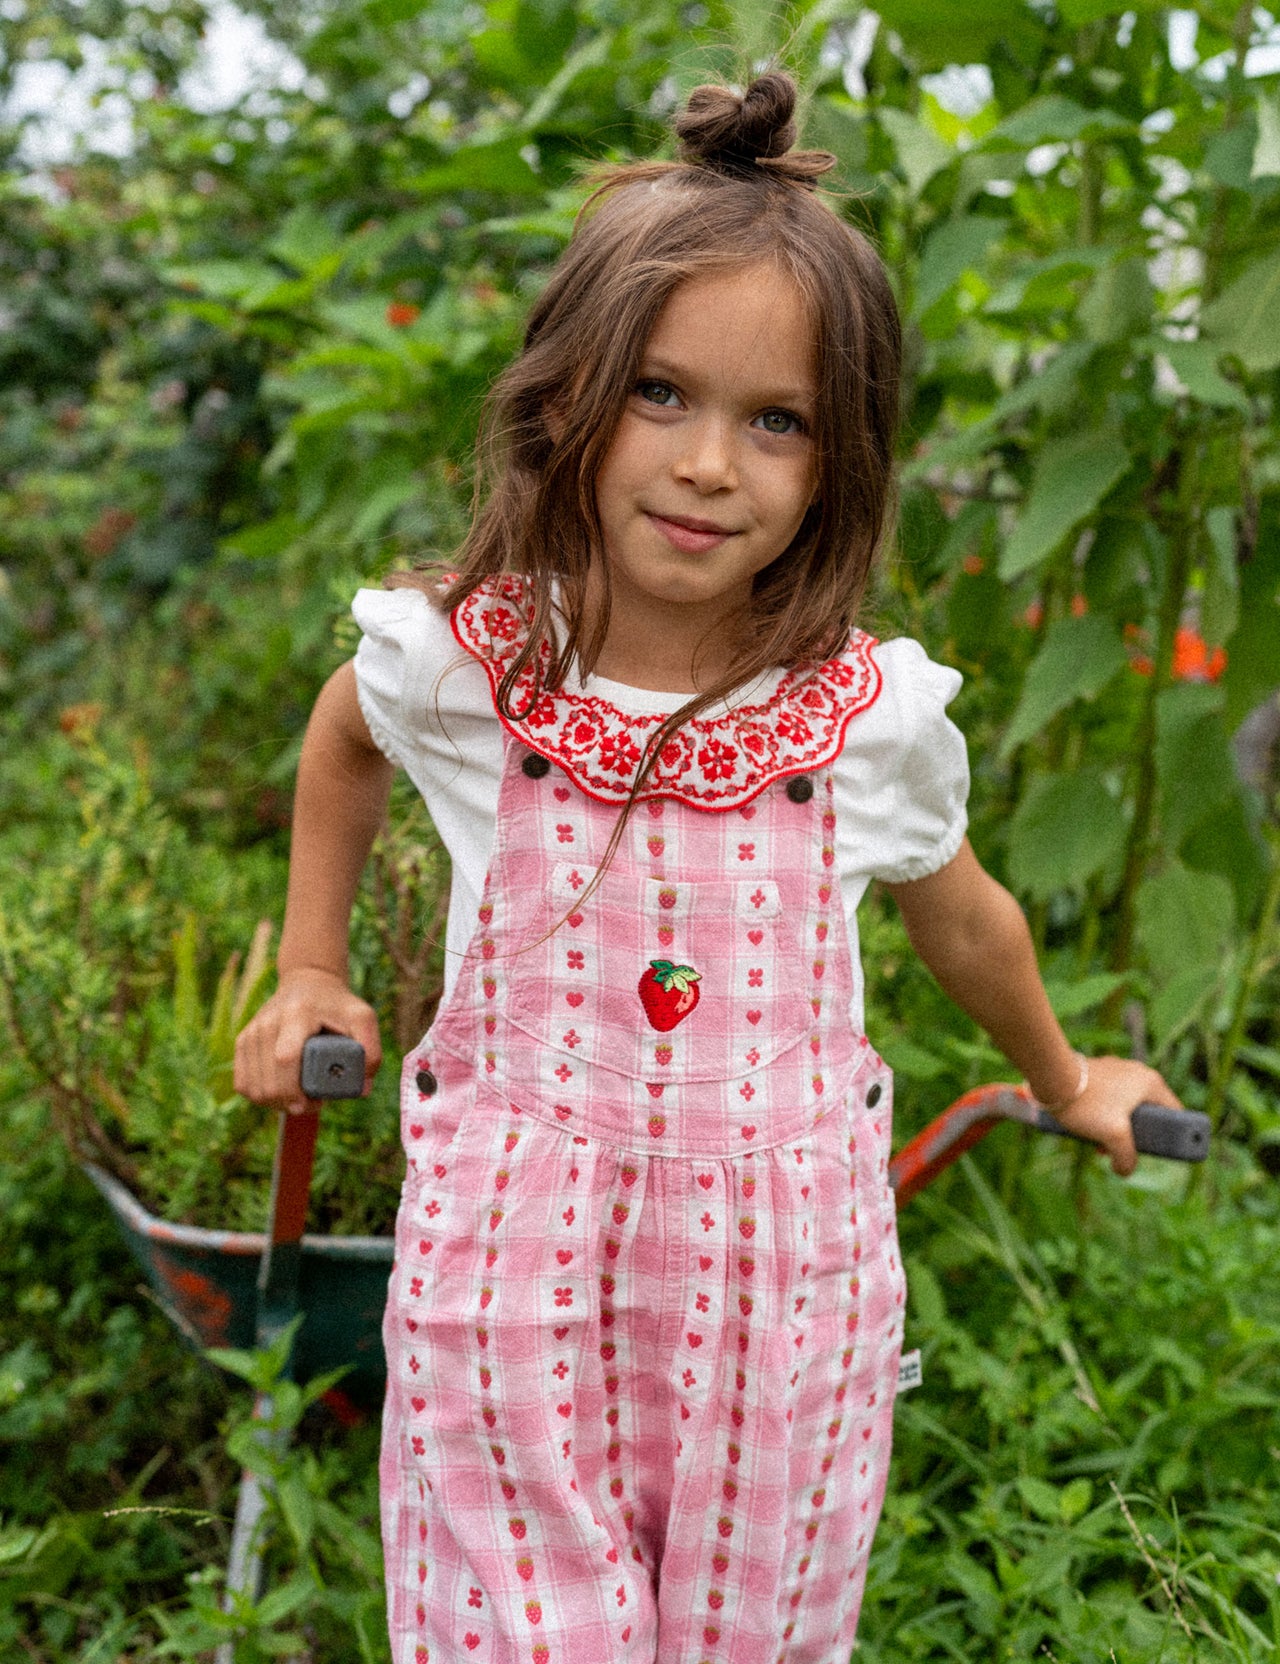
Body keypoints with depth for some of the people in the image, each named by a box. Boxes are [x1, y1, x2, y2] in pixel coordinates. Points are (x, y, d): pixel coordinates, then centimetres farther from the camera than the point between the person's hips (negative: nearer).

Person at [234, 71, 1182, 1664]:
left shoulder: (873, 714, -8)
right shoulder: (460, 663, -9)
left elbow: (964, 923, 13)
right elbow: (343, 739, 17)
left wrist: (1063, 1079, 28)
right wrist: (311, 970, 18)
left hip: (779, 1276, 1)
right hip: (514, 1258, 0)